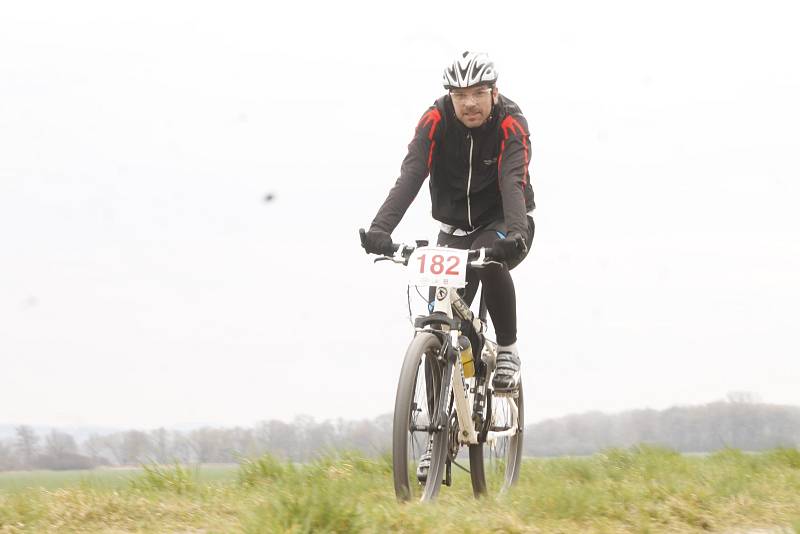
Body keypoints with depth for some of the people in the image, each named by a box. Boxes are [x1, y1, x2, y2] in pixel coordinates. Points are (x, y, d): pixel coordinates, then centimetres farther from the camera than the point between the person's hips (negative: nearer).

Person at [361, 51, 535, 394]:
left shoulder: (510, 124, -22)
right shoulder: (436, 121, -18)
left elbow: (513, 182, -36)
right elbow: (410, 175, -29)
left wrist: (515, 234, -55)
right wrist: (380, 227, -45)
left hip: (502, 222, -2)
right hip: (456, 227, 2)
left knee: (488, 262, -35)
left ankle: (507, 351, -15)